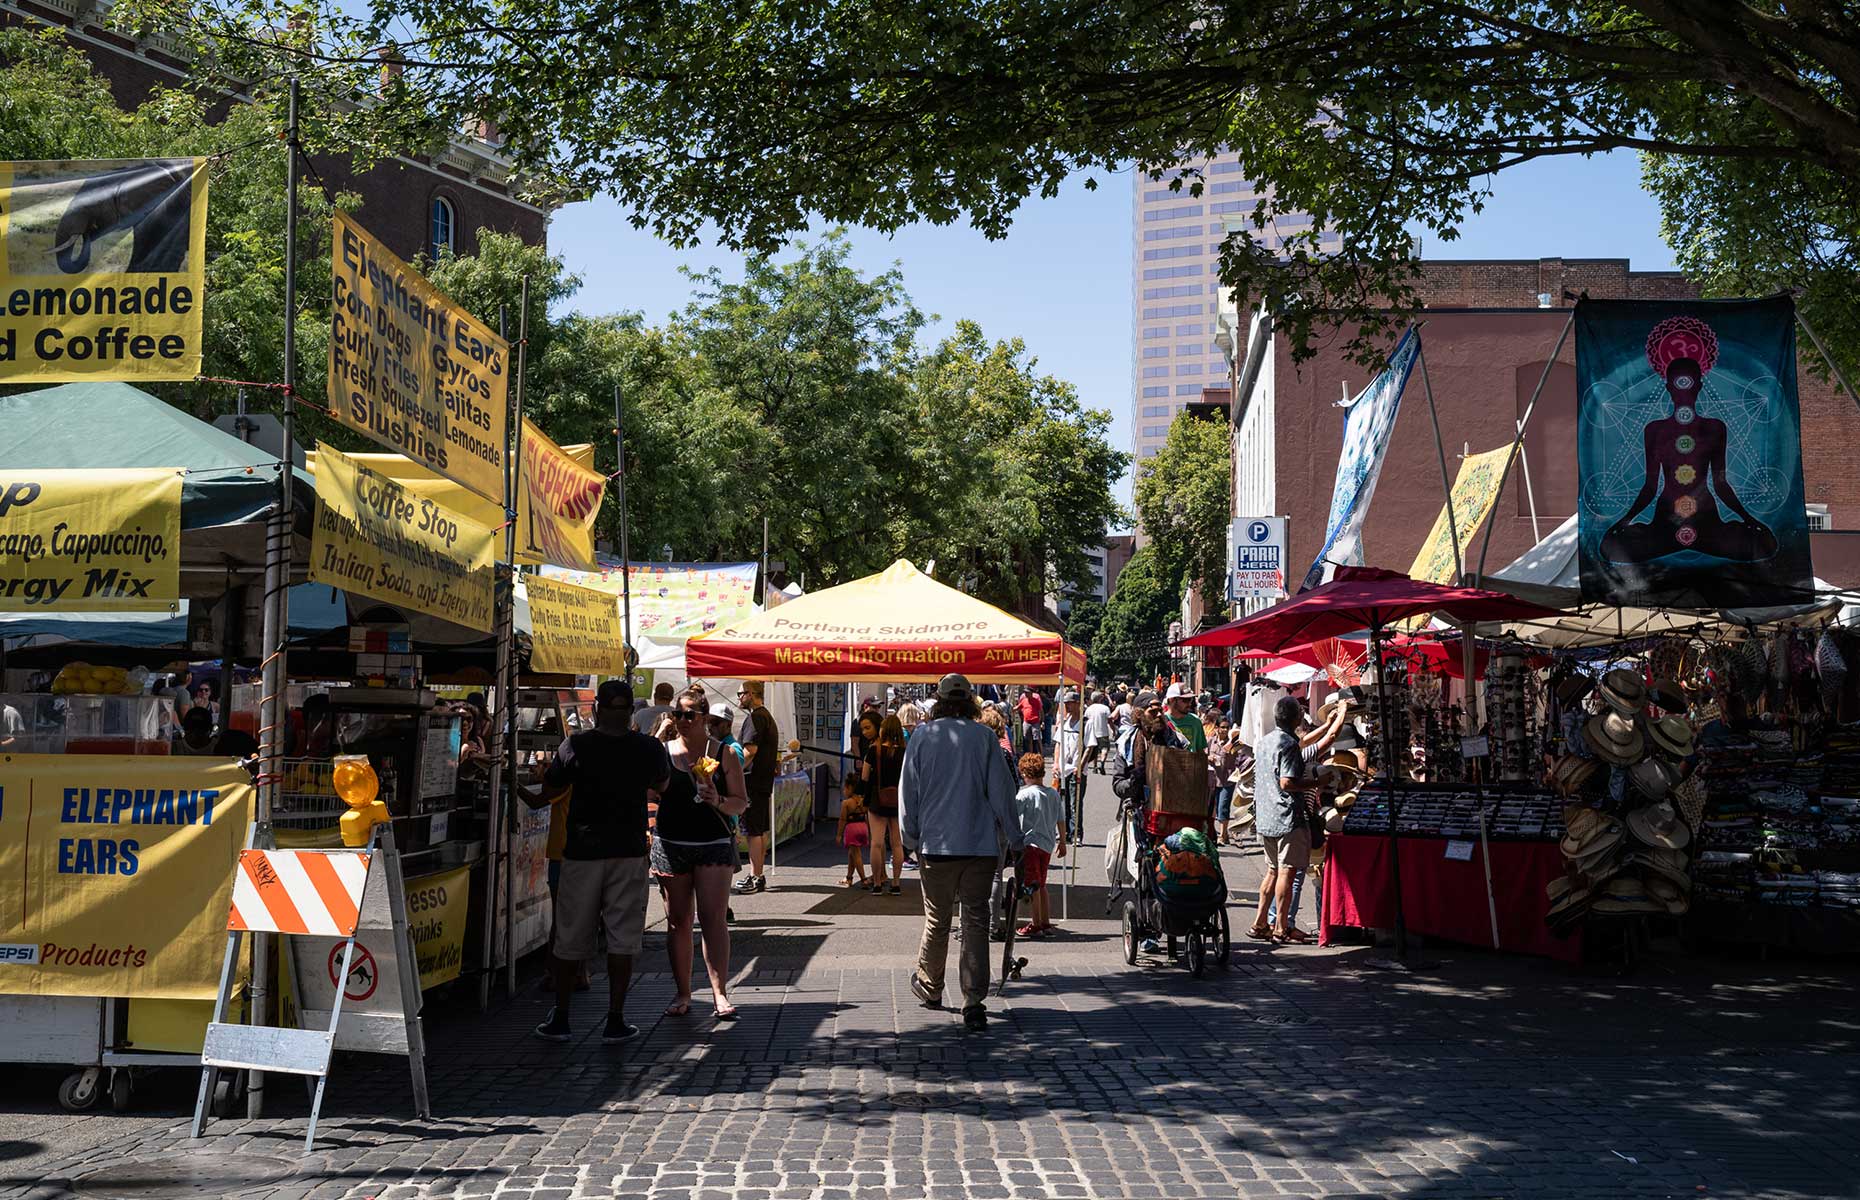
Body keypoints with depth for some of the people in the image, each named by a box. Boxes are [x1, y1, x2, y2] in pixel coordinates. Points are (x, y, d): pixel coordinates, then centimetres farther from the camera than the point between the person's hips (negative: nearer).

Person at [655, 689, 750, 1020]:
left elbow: (742, 803, 2)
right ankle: (682, 993, 16)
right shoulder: (663, 752, 6)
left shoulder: (723, 755, 2)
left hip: (714, 845, -2)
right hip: (670, 844, 2)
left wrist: (718, 801, -17)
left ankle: (720, 993, -8)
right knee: (677, 921, 7)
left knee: (713, 919, -9)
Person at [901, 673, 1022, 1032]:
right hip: (980, 844, -1)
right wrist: (1015, 840, 6)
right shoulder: (983, 737, -2)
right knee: (976, 922, 1)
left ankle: (930, 986, 34)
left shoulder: (923, 736, 0)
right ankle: (974, 1004, -3)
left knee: (937, 920, 16)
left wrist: (911, 839, 16)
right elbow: (1001, 791, -2)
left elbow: (908, 792, 4)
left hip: (935, 844, 1)